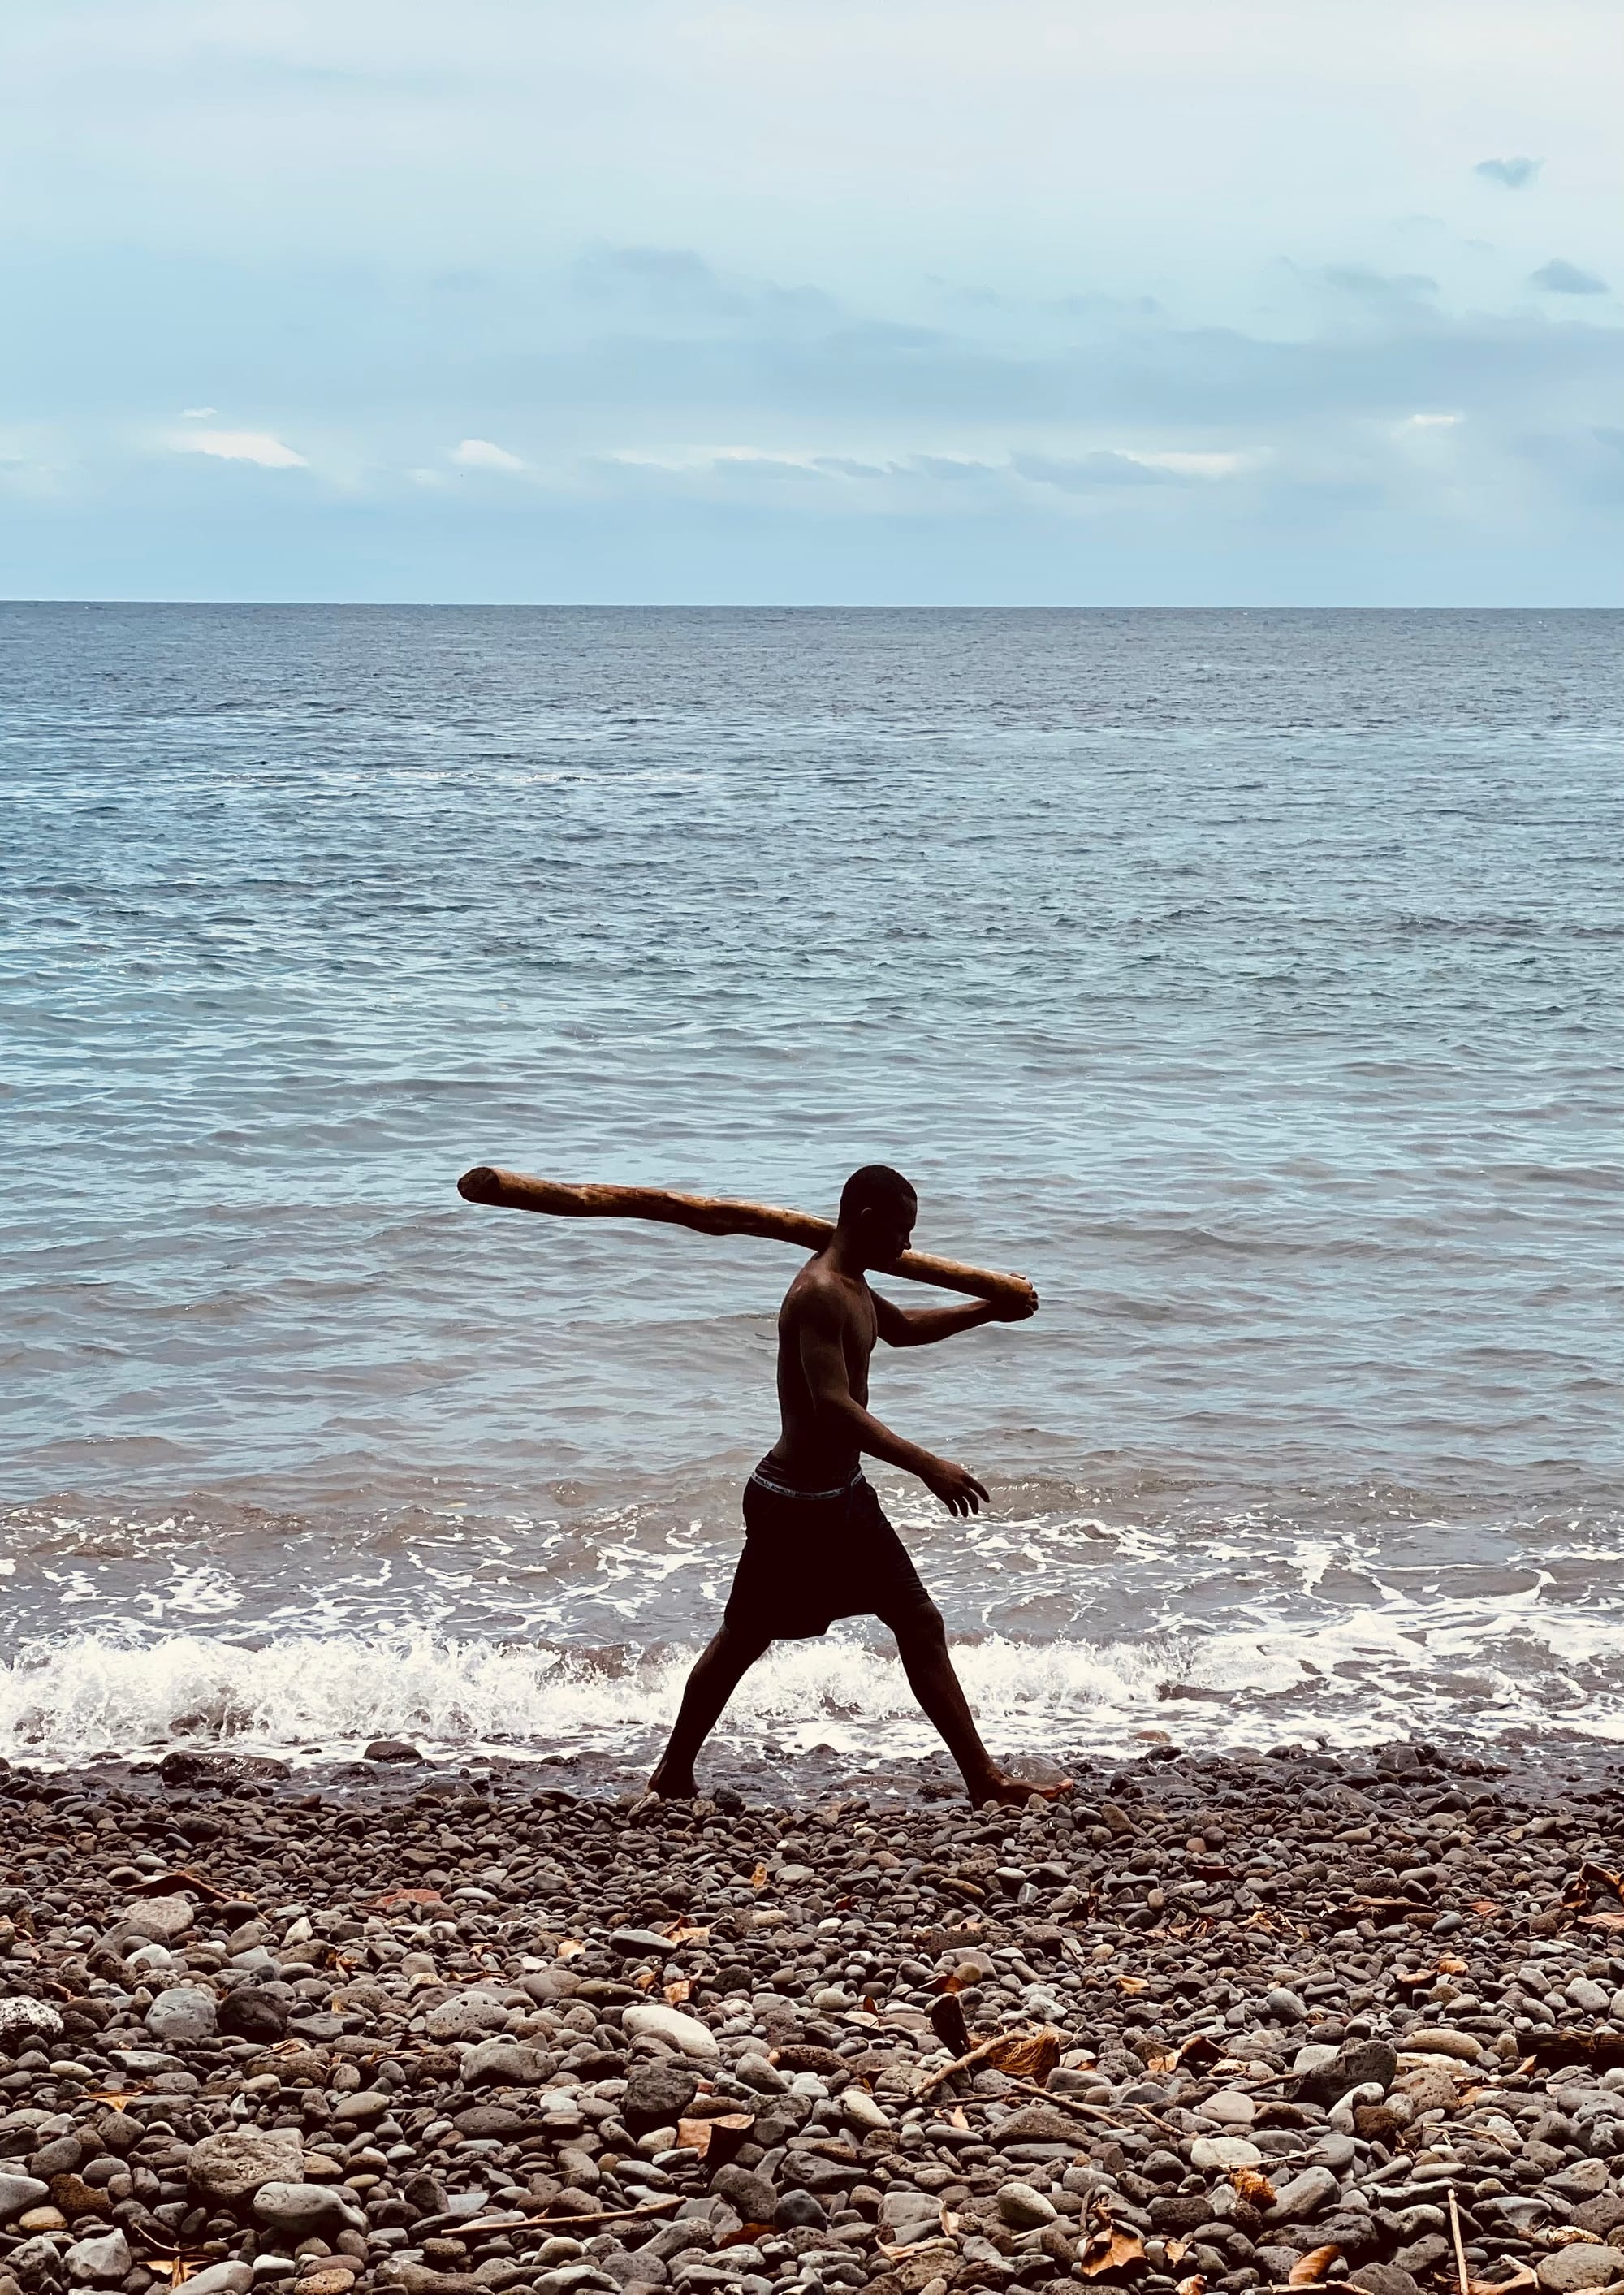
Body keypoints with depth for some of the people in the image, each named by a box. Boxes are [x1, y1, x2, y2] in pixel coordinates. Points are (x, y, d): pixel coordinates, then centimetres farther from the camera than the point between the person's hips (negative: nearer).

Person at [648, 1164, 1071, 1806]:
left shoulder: (852, 1286, 11)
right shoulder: (819, 1294, -23)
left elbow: (900, 1329, 34)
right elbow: (834, 1405, -34)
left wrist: (989, 1310, 32)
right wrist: (926, 1465, -40)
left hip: (843, 1494, 10)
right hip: (795, 1503, -10)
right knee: (743, 1640, 2)